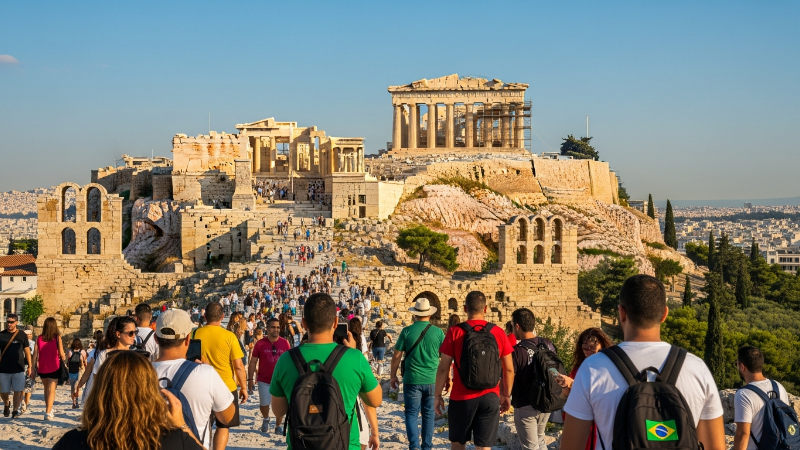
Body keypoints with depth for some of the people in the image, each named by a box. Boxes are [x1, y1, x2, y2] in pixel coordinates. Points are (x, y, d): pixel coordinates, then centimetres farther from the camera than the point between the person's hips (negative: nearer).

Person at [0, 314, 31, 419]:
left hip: (18, 369, -1)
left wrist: (30, 366, 4)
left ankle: (15, 410, 11)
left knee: (18, 391, -3)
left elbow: (27, 351, 6)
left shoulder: (22, 335, 2)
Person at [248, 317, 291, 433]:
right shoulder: (260, 344, -5)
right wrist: (250, 379, -4)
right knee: (264, 404, 9)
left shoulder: (285, 343, -3)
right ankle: (266, 419, 40)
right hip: (264, 381, 0)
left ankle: (278, 426, 22)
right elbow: (253, 362, 0)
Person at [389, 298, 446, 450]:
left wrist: (393, 376, 10)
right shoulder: (438, 332, -3)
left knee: (411, 413, 5)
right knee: (428, 414, 14)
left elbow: (397, 355, -2)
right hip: (432, 380, 2)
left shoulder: (407, 331, -6)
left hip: (412, 380, -2)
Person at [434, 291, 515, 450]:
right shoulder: (498, 333, 0)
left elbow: (443, 368, -6)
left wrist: (438, 395, 4)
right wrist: (506, 395, 16)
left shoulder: (455, 332, -6)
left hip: (462, 398, -1)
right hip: (490, 397, 1)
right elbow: (509, 369, 4)